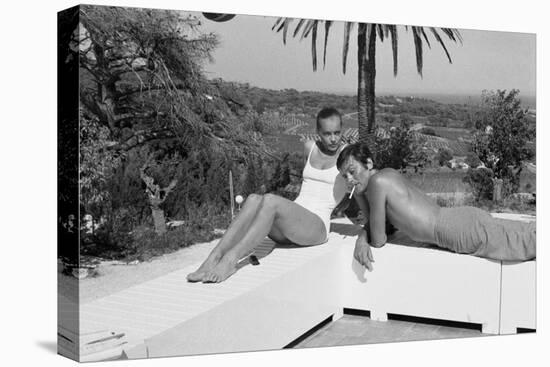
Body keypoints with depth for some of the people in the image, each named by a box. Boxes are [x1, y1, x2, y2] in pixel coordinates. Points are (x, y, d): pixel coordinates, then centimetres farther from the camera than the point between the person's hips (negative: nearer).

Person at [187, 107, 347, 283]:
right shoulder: (309, 148, 18)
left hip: (317, 226, -4)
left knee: (270, 201, -34)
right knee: (254, 200, -29)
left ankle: (230, 260, -41)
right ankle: (212, 259, -41)